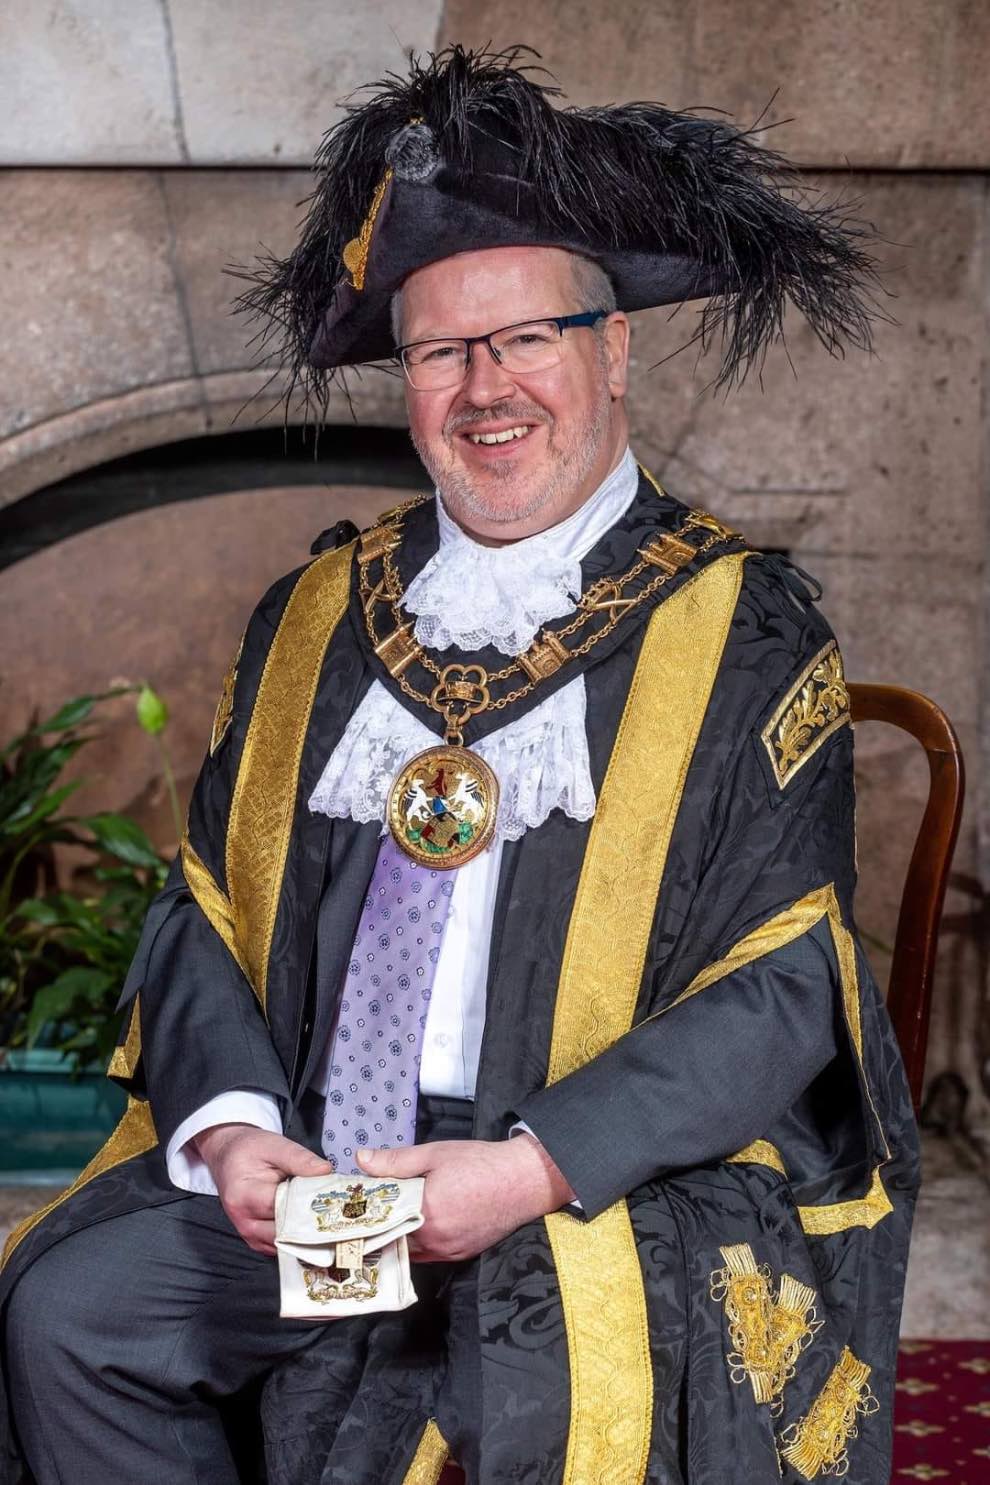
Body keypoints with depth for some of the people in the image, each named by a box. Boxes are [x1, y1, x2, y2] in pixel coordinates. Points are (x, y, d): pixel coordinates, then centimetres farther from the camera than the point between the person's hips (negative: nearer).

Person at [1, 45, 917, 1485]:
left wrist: (533, 1168, -19)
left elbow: (781, 990, -7)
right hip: (296, 1181, 5)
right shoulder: (316, 618, 12)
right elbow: (207, 905, 12)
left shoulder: (742, 636, -2)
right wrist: (230, 1122, -8)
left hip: (617, 1200, -4)